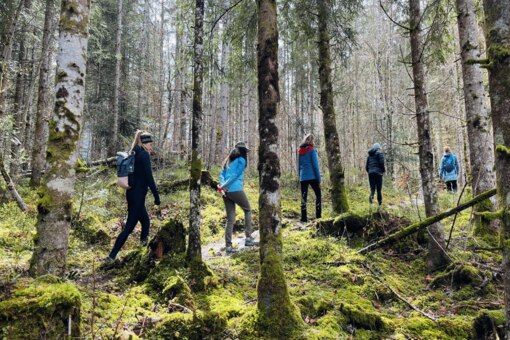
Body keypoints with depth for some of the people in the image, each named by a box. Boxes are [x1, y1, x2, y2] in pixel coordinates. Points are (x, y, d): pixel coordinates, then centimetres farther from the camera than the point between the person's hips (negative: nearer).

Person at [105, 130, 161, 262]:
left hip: (131, 192, 9)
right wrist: (156, 196, -13)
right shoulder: (144, 155, -13)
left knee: (145, 221, 22)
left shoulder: (134, 154, 13)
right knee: (129, 226, -4)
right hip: (138, 194, -9)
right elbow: (149, 177, -17)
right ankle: (112, 256, -3)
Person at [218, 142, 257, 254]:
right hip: (236, 190, -7)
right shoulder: (241, 160, -3)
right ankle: (248, 238, 12)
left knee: (230, 219, 8)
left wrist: (222, 186, -4)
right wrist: (223, 186, -11)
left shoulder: (229, 161, 20)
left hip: (226, 192, 7)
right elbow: (235, 176, -12)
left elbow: (221, 176, 12)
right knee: (248, 210, 15)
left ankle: (228, 245, 4)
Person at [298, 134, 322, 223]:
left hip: (302, 178, 4)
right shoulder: (312, 150, -5)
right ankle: (318, 216, 1)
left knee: (303, 197, 6)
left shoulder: (300, 151, 9)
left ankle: (303, 218, 4)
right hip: (312, 177, -4)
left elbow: (299, 166, 13)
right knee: (318, 194, 8)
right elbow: (315, 166, -8)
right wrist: (319, 180, -4)